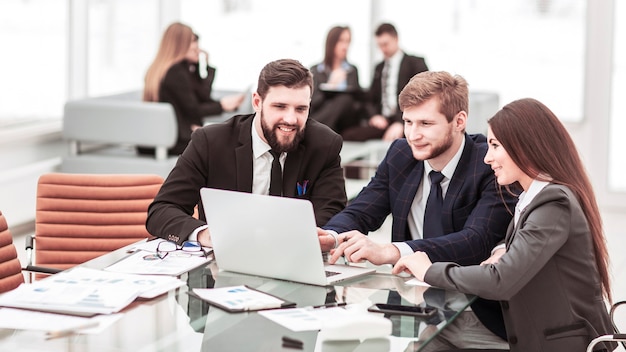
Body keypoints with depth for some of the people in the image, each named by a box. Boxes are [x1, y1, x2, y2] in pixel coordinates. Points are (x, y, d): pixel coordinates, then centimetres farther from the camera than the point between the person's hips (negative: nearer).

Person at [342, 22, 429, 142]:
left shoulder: (415, 63, 7)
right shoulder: (379, 68, 25)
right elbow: (369, 99, 24)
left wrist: (400, 123, -18)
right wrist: (374, 116, -1)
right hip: (382, 122, 6)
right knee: (348, 135, -23)